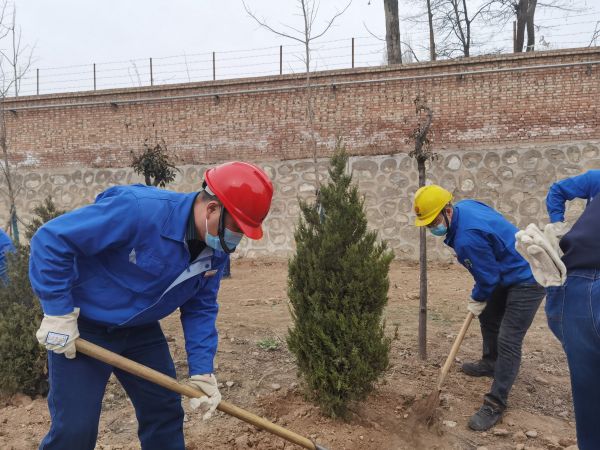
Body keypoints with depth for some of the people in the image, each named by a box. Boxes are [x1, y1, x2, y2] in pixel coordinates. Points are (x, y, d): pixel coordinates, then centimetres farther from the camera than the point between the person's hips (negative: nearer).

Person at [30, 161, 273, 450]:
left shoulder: (216, 250, -10)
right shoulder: (140, 209, -33)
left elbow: (200, 309, -1)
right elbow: (51, 240, -28)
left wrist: (202, 370, -10)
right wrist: (58, 313, -24)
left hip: (140, 330, 6)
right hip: (80, 326, -6)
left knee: (165, 413, 10)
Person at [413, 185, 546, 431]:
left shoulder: (467, 237, -34)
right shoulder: (463, 206, -4)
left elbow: (488, 276, -21)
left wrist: (477, 300, 0)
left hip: (527, 279, -11)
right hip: (509, 275, 11)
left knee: (508, 341, -11)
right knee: (488, 317, 24)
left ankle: (495, 404, -4)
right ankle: (490, 363, 45)